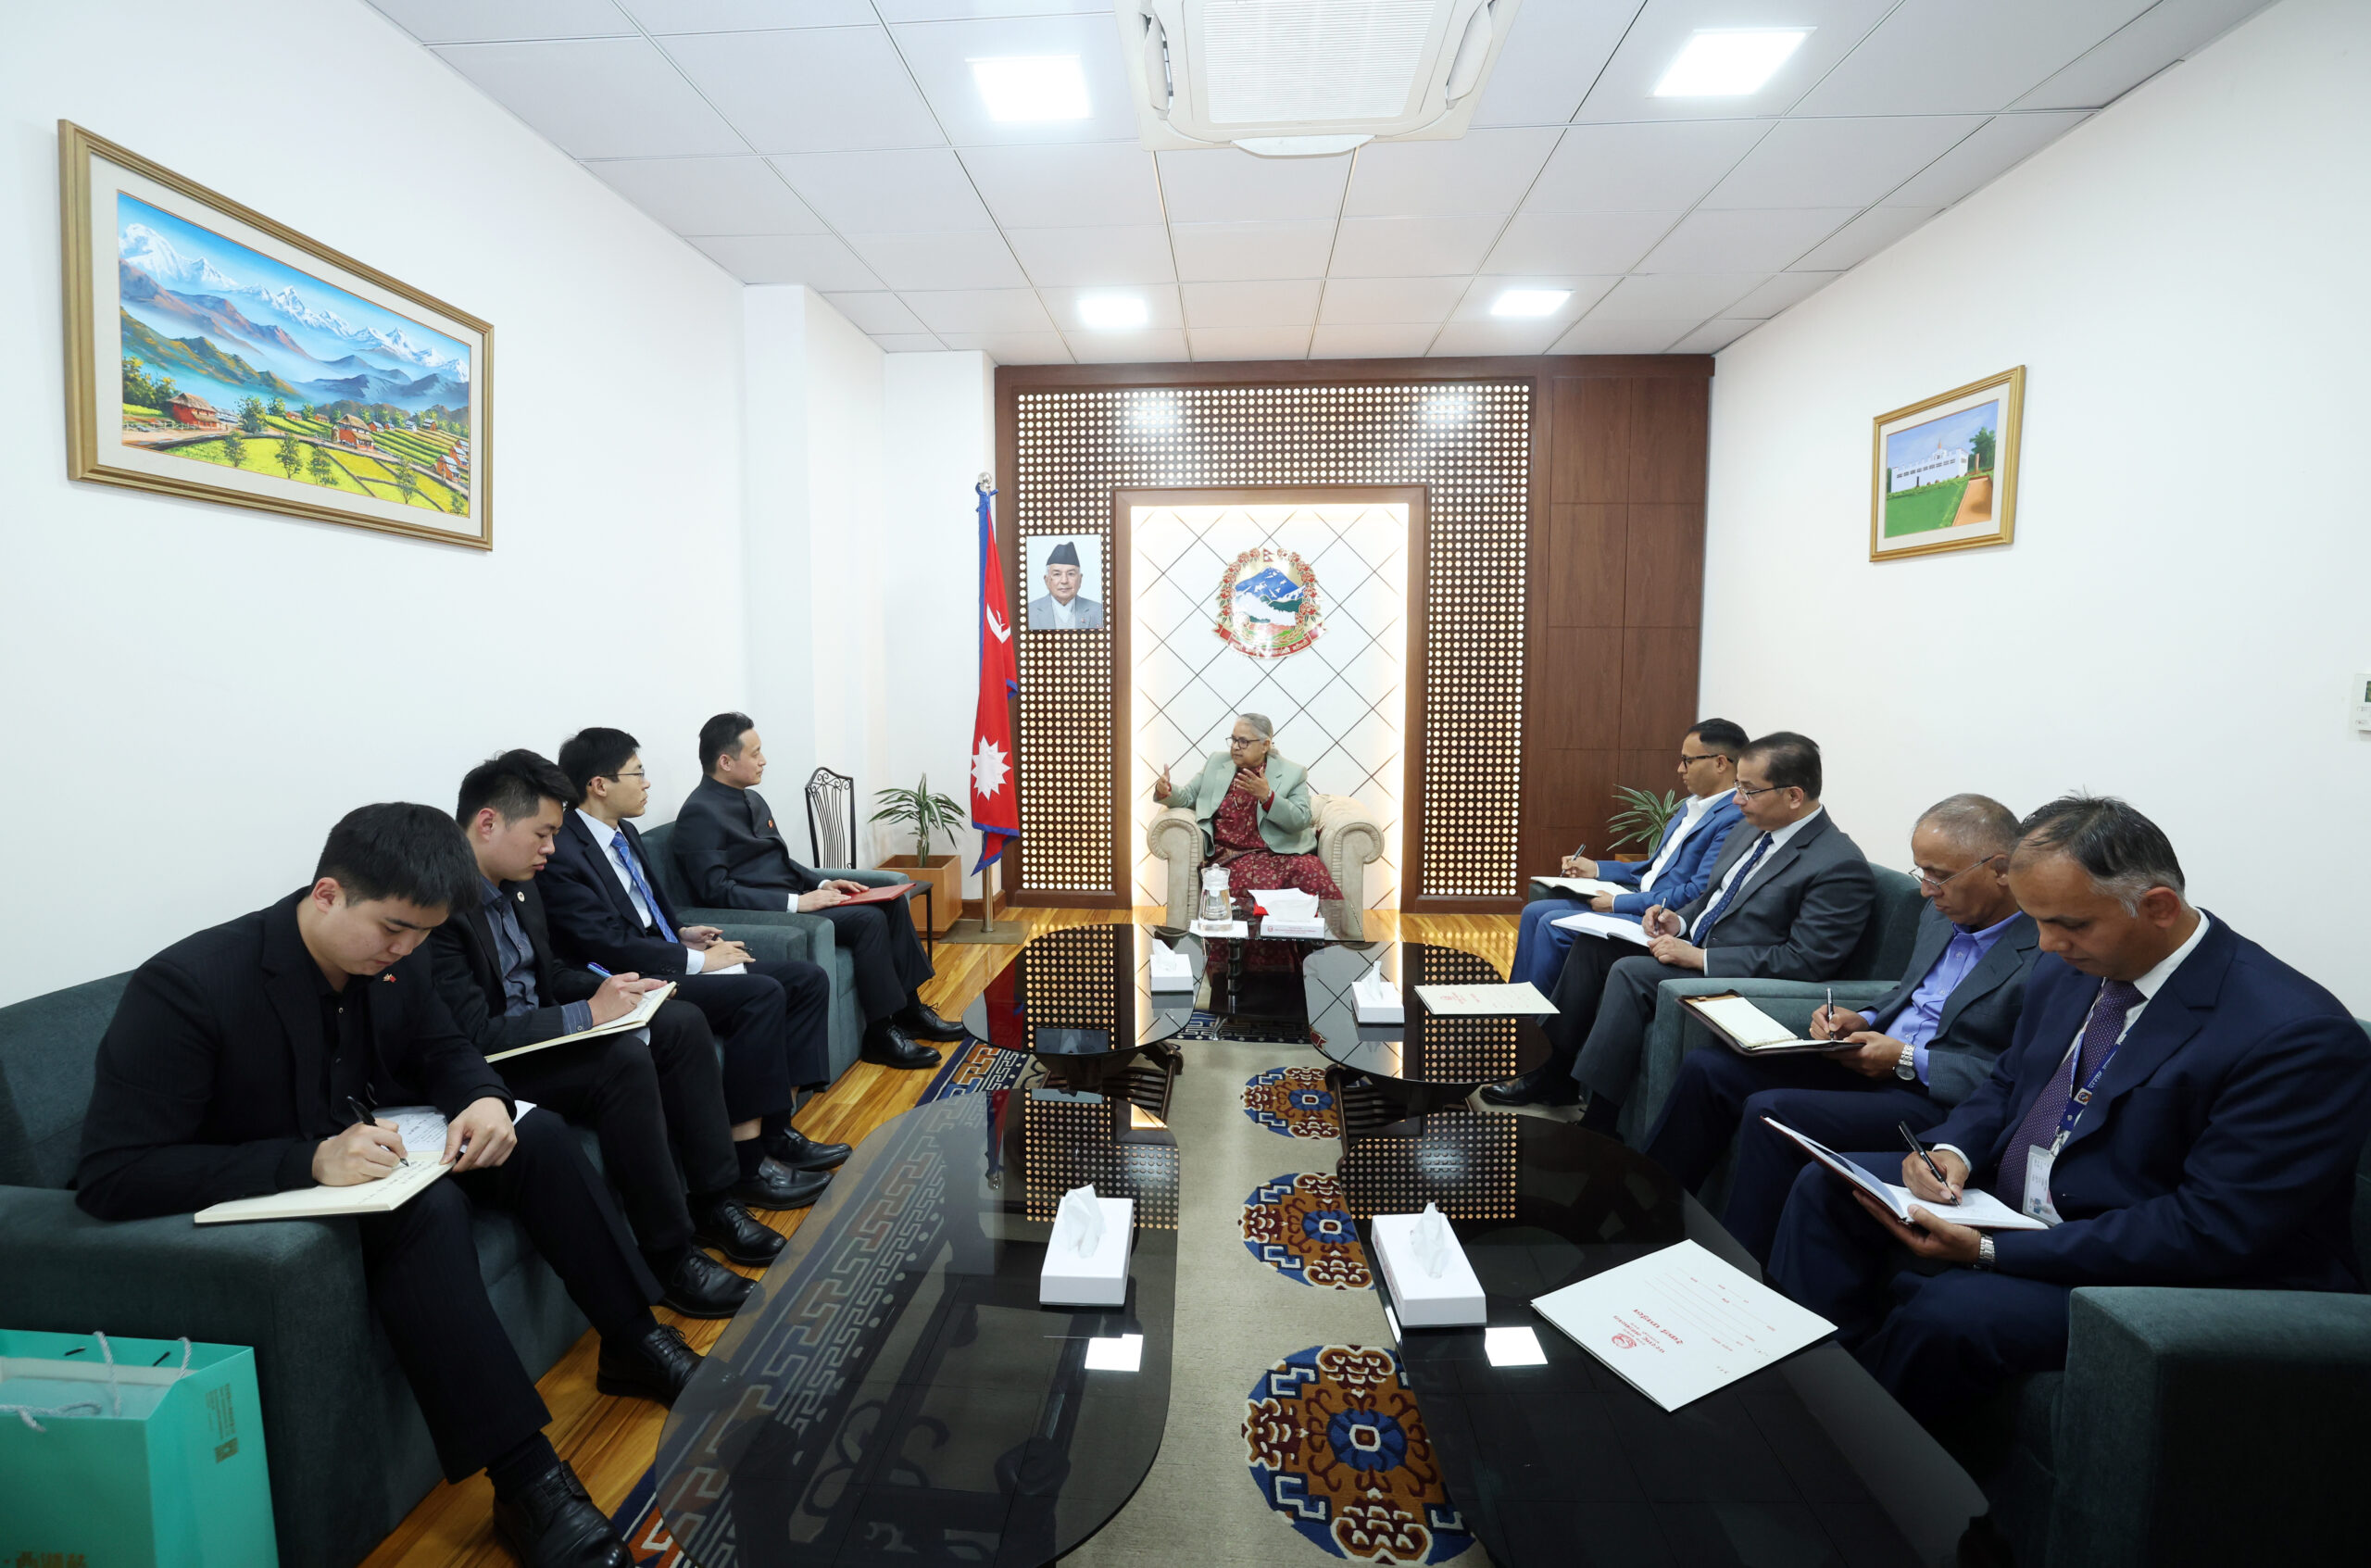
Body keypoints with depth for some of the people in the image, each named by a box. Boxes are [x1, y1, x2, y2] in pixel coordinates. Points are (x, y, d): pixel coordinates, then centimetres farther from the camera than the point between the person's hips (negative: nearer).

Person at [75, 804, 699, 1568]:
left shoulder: (391, 957, -6)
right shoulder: (186, 987, -25)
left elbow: (444, 1049, 7)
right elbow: (110, 1177, -27)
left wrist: (485, 1100, -17)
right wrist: (312, 1161, -38)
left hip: (370, 1154, 7)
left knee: (536, 1133, -12)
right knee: (425, 1206, -34)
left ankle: (634, 1342, -1)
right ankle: (525, 1480, -31)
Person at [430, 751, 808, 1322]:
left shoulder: (518, 887, 6)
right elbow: (473, 1035, -27)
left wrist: (612, 989, -1)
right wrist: (590, 1012, -24)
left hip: (538, 1033, 10)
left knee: (683, 1022, -1)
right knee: (624, 1060, -31)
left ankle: (714, 1202, 3)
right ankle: (669, 1255, -18)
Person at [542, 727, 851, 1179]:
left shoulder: (625, 832, 13)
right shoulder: (563, 854, -16)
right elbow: (611, 945, -21)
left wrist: (683, 935, 7)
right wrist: (697, 960, -17)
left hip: (670, 963, 10)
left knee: (808, 979, -4)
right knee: (761, 994, -30)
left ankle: (776, 1128, -6)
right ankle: (746, 1156, -21)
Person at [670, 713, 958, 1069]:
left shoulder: (751, 799, 14)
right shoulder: (699, 814, -14)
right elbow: (717, 891, -20)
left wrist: (823, 883, 3)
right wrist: (796, 902, -24)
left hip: (793, 897, 9)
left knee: (892, 901, -3)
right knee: (869, 919, -23)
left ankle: (909, 1009, 3)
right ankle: (881, 1033, -13)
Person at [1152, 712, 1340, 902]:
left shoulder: (1293, 773, 5)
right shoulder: (1217, 762, 14)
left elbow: (1302, 821, -3)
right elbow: (1188, 797, 17)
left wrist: (1267, 796, -17)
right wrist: (1166, 791, -6)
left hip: (1280, 852, 0)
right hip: (1232, 856, 0)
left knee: (1309, 871, -31)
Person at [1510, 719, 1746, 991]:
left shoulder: (1734, 819, -16)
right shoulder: (1692, 806, 15)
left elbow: (1699, 893, -22)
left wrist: (1618, 903, -18)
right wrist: (1597, 869, 14)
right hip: (1639, 901, 10)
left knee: (1552, 924, -18)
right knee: (1534, 912, 1)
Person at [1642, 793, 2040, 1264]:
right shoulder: (1940, 916, 10)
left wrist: (1908, 1060, -17)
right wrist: (1862, 1022, 5)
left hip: (1936, 1099, -9)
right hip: (1873, 1061, 9)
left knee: (1771, 1111, -28)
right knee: (1706, 1069, -4)